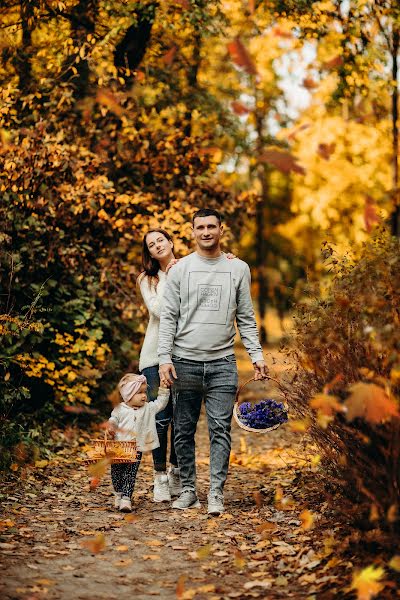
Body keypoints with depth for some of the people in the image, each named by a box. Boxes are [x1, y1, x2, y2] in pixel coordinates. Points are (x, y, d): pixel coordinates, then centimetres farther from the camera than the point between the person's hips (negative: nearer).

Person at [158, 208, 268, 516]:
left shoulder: (238, 269, 8)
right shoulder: (180, 269, 5)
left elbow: (246, 318, 10)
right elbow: (168, 317, 3)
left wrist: (257, 354, 1)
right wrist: (165, 357, -7)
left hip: (223, 363, 0)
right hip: (185, 361, 0)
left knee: (220, 430, -5)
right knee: (184, 431, 5)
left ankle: (217, 493, -2)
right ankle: (188, 490, 14)